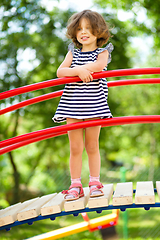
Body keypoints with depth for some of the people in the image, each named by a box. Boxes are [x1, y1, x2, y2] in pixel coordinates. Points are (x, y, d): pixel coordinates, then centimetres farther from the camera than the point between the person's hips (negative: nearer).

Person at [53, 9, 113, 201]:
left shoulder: (102, 52, 5)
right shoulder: (73, 53, 11)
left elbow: (99, 65, -19)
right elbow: (60, 72, -4)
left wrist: (78, 68, -12)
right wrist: (79, 71, -19)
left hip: (94, 104, -1)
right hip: (73, 104, 2)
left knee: (92, 146, 6)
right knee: (75, 148, 2)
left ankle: (94, 183, 17)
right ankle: (75, 185, 10)